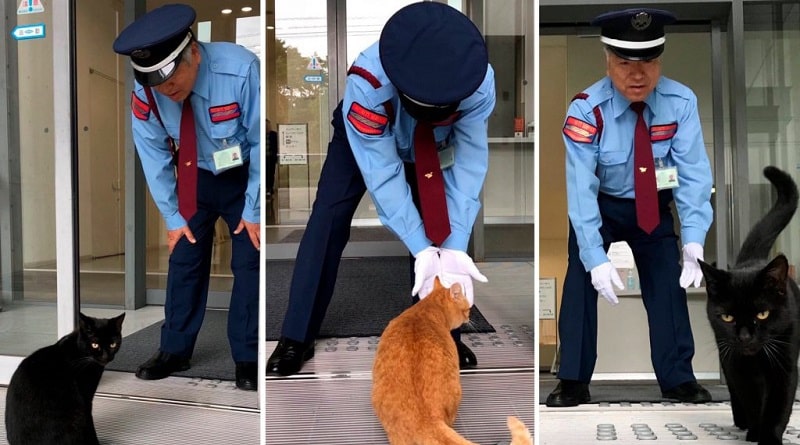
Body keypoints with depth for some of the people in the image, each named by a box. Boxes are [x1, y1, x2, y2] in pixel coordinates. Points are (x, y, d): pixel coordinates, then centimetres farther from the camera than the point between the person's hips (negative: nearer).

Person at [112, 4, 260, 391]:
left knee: (248, 263, -3)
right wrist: (173, 216, -4)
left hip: (245, 175, -3)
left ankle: (247, 359, 10)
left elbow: (262, 142, -22)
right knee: (184, 259, 5)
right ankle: (175, 351, 20)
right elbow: (155, 157, -7)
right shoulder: (145, 93, -22)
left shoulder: (240, 71, -34)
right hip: (195, 177, 3)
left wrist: (254, 211, -16)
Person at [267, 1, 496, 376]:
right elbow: (383, 175, -39)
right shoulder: (366, 83, -44)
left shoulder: (479, 83, -37)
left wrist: (455, 248, -37)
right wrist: (422, 250, -43)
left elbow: (469, 166, -30)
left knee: (452, 220, -7)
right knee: (329, 218, -14)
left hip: (434, 148, 3)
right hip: (364, 139, -2)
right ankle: (296, 339, -3)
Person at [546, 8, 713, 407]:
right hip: (600, 205, -2)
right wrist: (596, 258, -38)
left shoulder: (680, 102, -20)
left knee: (669, 283, -2)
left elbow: (694, 173, -23)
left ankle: (677, 379, 14)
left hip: (654, 208, 2)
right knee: (581, 277, -16)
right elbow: (581, 188, -31)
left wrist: (693, 241, -36)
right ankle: (573, 382, -6)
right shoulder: (587, 110, -27)